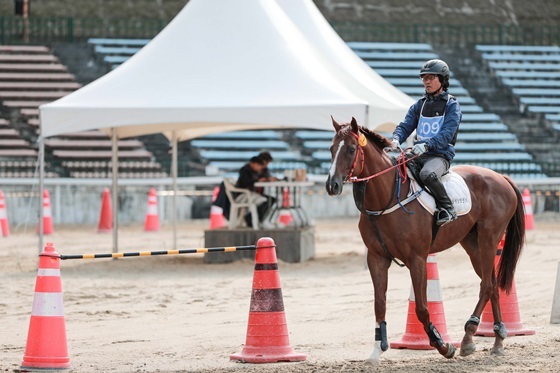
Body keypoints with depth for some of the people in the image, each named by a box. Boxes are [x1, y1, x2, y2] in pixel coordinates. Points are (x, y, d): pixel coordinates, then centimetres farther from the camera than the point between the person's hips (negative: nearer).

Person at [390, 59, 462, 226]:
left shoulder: (451, 105, -1)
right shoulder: (420, 104, 17)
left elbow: (447, 134, -14)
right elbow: (405, 125, 7)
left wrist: (427, 145, -31)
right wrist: (396, 139, -17)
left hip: (441, 155, -6)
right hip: (418, 154, 6)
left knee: (428, 174, -38)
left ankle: (447, 208, -21)